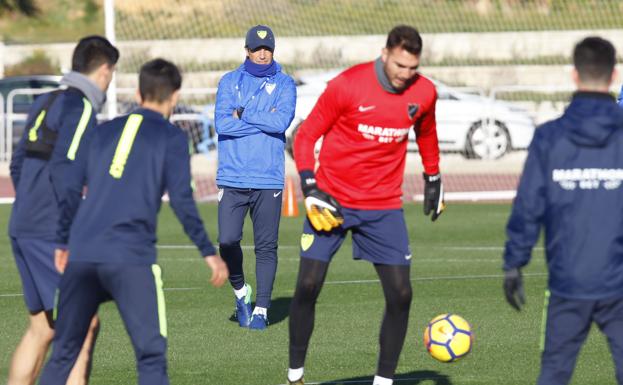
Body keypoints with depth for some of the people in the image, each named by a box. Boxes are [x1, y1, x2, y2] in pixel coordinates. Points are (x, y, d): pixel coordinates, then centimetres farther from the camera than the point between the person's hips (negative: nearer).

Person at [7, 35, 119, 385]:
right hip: (53, 233, -9)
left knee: (41, 328, 14)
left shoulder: (45, 104, 15)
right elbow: (62, 170, -20)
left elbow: (18, 165, 20)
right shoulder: (81, 108, -10)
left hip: (23, 229, 9)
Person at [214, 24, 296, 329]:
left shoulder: (284, 84, 6)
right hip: (232, 178, 1)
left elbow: (282, 121, -13)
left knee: (266, 247, 0)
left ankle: (261, 309, 8)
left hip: (268, 179, -1)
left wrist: (242, 115, -7)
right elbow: (222, 123, -7)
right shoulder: (230, 82, 8)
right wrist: (264, 120, -8)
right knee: (228, 241, -8)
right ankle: (240, 291, 17)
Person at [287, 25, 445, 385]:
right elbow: (306, 136, -6)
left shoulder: (424, 93, -3)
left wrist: (434, 181, 26)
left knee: (400, 294, -5)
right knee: (309, 286, -9)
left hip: (384, 207, 3)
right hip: (332, 202, -3)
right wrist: (310, 190, -15)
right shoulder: (347, 85, -14)